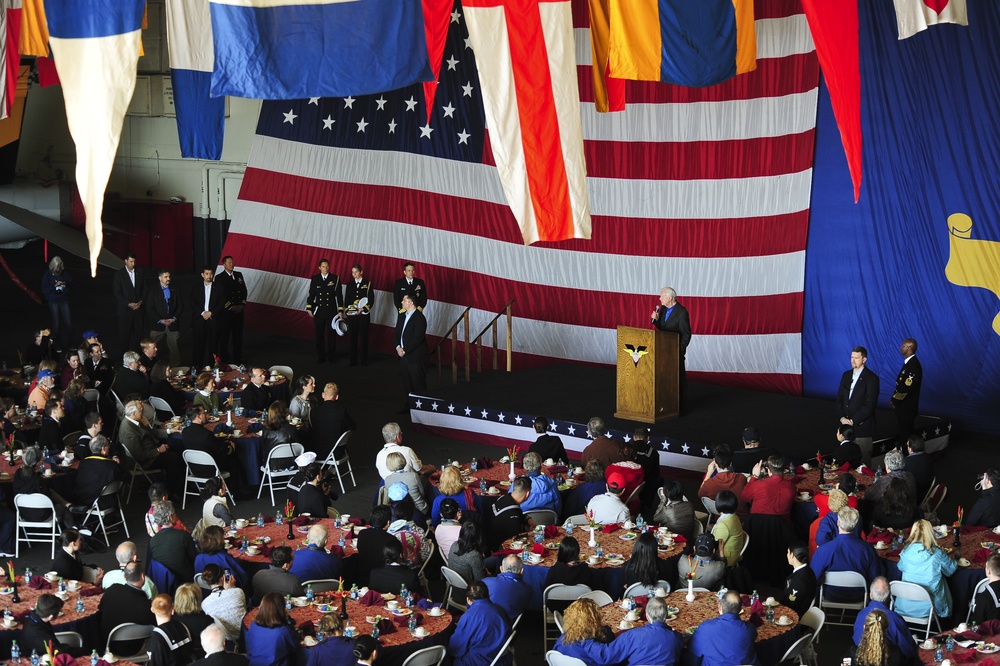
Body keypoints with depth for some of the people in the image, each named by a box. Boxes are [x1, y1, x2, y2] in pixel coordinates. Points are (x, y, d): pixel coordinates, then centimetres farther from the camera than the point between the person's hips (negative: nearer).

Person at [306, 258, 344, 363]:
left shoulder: (335, 278, 1)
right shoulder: (314, 279, 5)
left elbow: (339, 295, 0)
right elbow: (311, 294, 5)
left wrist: (340, 310, -5)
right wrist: (309, 308, -6)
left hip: (331, 311, -1)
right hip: (318, 311, 1)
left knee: (331, 334, 2)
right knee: (319, 335, 4)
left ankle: (331, 356, 11)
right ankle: (320, 356, 13)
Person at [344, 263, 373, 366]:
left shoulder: (367, 283, 1)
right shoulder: (350, 284, 10)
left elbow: (371, 299, -2)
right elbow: (347, 299, 12)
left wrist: (364, 309, -13)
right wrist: (347, 310, -1)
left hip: (363, 314, -3)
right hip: (351, 314, 3)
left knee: (364, 337, 0)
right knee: (353, 337, 3)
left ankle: (364, 360, 7)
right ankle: (353, 360, 8)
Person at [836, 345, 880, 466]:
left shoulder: (871, 378, -7)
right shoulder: (846, 375, 13)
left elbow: (869, 405, -12)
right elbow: (839, 399, 13)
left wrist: (853, 421, -14)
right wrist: (842, 418, -3)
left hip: (862, 427, -5)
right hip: (846, 425, 5)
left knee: (862, 460, -3)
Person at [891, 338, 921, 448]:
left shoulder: (914, 365, -22)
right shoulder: (908, 362, 10)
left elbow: (907, 388, -23)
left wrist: (895, 401, -12)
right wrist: (894, 398, 8)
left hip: (907, 408, -10)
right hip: (902, 406, 10)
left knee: (905, 435, -2)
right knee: (901, 433, 16)